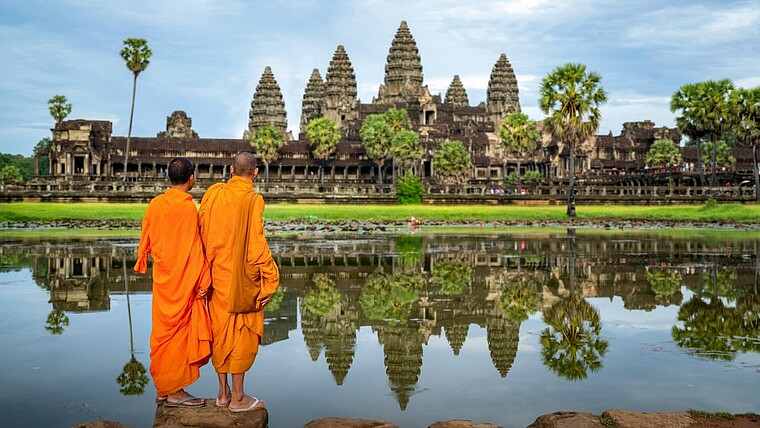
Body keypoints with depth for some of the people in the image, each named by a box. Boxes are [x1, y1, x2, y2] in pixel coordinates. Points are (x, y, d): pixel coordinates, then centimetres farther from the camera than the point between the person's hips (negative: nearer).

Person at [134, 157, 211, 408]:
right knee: (179, 332, 2)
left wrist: (142, 263, 25)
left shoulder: (155, 204, 1)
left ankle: (163, 389, 20)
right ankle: (175, 392, 8)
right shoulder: (190, 208, -15)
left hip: (162, 279, 6)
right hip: (185, 281, -6)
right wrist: (204, 281, -10)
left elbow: (145, 241, 8)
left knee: (164, 331, 13)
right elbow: (196, 248, -15)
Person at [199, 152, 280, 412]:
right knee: (242, 334, 5)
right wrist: (270, 278, -10)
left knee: (220, 331, 14)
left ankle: (223, 393, 24)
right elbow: (256, 242, -18)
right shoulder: (252, 200, -14)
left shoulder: (213, 194, 1)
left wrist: (209, 266, 14)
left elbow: (203, 235, 5)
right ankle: (238, 397, 12)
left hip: (217, 274, 5)